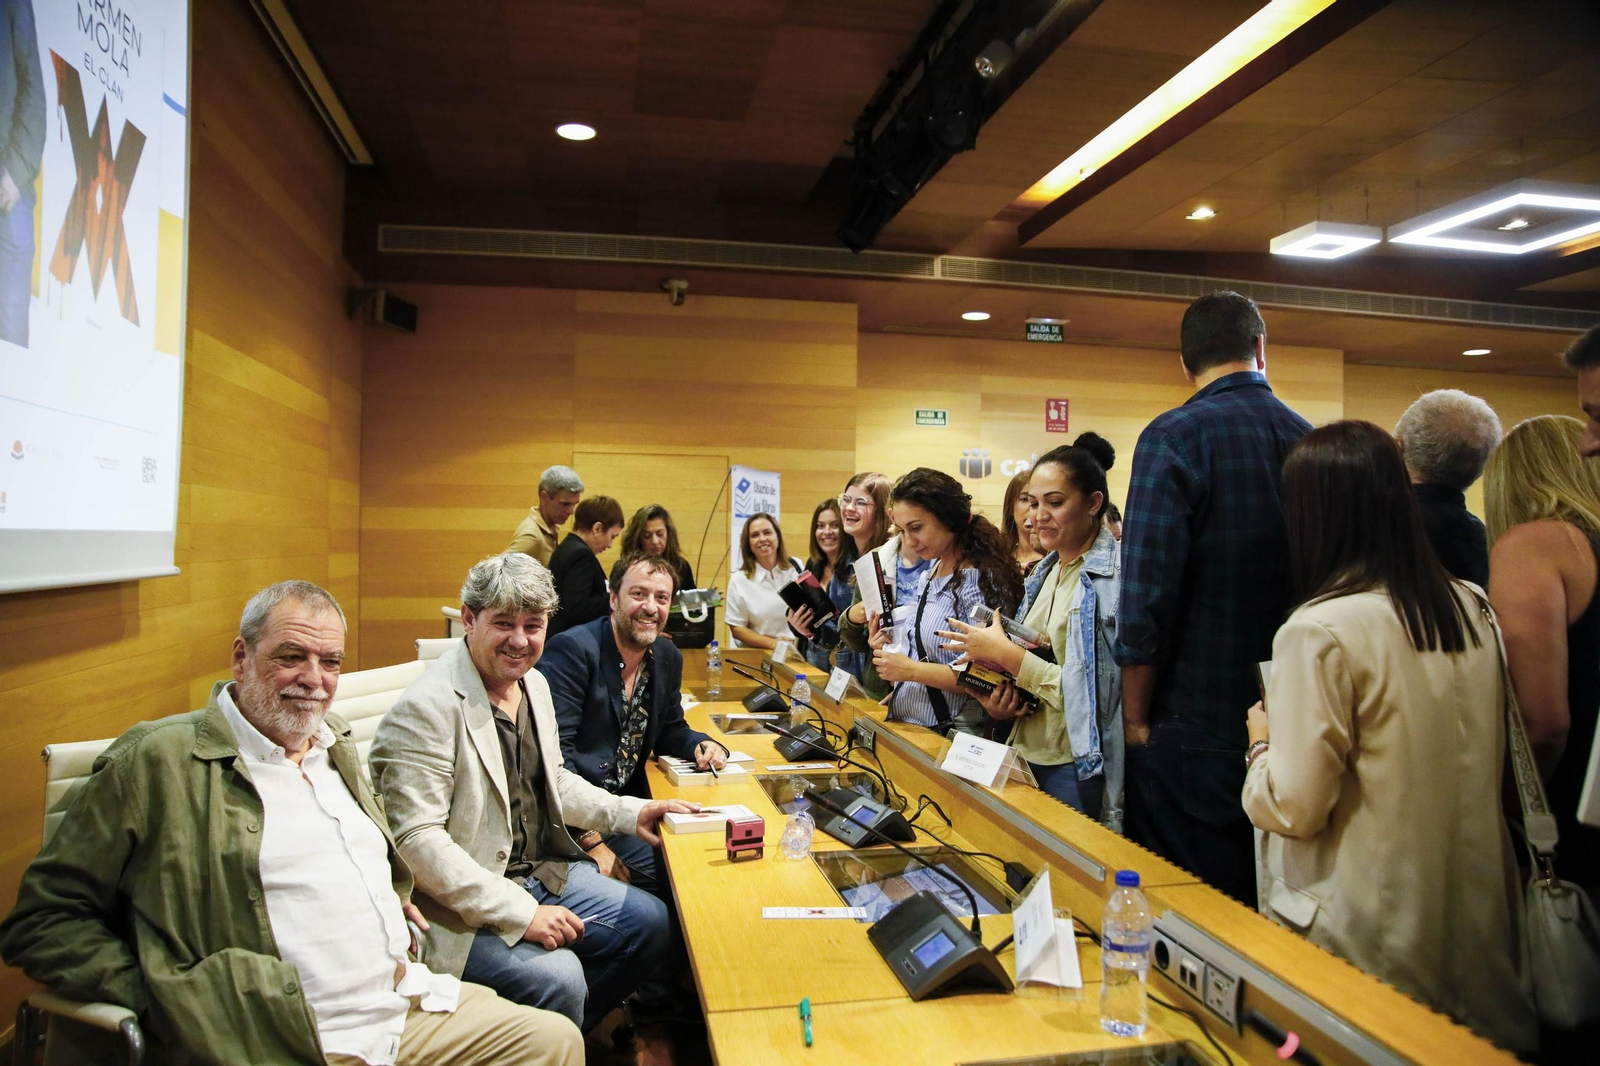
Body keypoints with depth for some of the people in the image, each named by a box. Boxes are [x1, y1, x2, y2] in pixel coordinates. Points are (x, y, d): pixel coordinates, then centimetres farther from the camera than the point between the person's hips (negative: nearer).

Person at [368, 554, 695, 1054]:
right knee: (556, 975, -28)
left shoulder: (534, 684, 7)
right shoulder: (426, 708, -20)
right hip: (462, 905, -8)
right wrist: (520, 913, -26)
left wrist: (630, 812, 5)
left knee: (652, 922, 7)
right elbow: (417, 842, -24)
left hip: (543, 871, 9)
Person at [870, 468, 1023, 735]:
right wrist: (887, 650, 3)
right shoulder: (928, 577, 11)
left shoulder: (980, 581, -13)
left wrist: (911, 670, -17)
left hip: (952, 733, -7)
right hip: (905, 723, 7)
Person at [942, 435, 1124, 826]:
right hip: (1027, 758, 7)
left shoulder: (1115, 577, -15)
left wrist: (1006, 654, -18)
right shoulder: (1045, 572, 10)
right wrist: (999, 701, -1)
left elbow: (1092, 692, -21)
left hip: (1077, 771, -7)